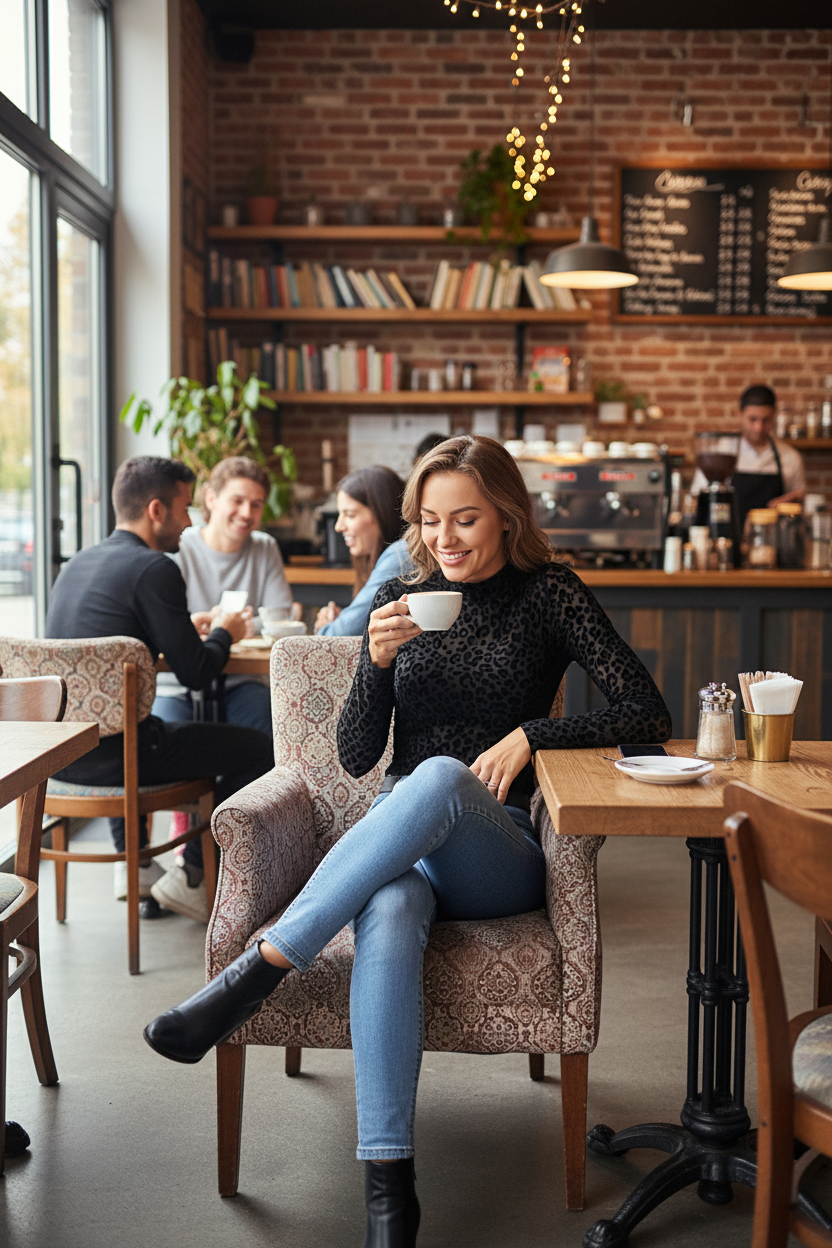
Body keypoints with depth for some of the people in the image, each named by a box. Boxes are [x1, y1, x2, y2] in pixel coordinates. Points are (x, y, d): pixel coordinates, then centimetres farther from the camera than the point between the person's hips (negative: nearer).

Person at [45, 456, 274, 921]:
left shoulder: (77, 564, 13)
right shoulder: (155, 568, -12)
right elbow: (195, 673, -11)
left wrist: (186, 631, 28)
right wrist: (224, 633, 10)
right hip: (113, 753, -9)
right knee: (262, 749, 2)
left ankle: (133, 862, 35)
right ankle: (193, 876, 10)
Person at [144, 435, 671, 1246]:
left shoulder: (547, 594, 3)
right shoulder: (401, 600, 11)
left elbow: (647, 712, -4)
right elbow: (355, 757, 7)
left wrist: (528, 735, -12)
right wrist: (378, 662, -11)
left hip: (498, 851, -2)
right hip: (396, 840, 2)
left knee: (439, 777, -38)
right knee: (388, 915, -36)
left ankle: (259, 968, -37)